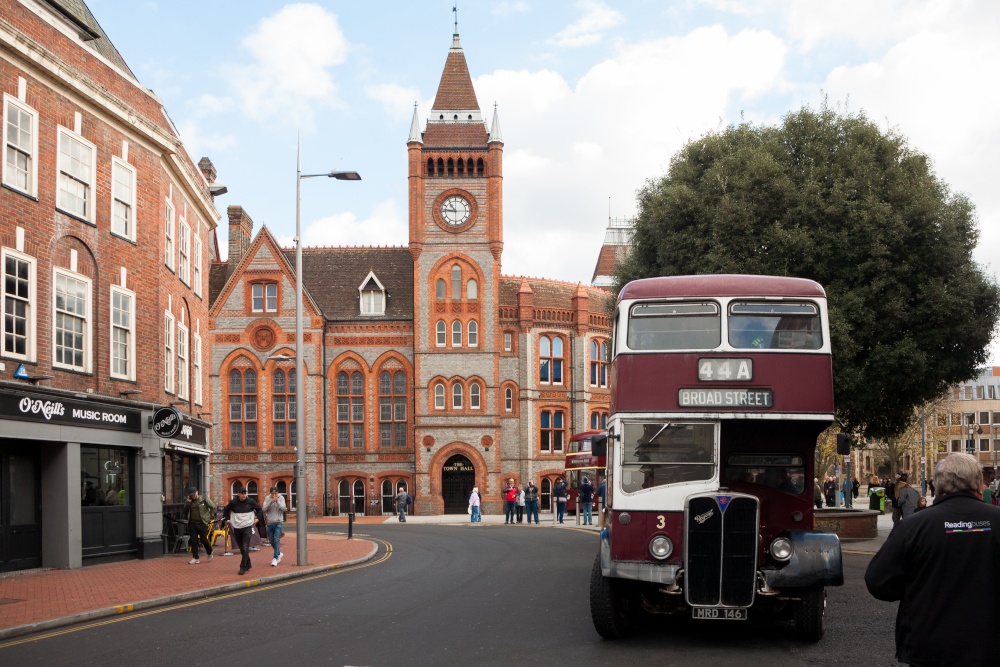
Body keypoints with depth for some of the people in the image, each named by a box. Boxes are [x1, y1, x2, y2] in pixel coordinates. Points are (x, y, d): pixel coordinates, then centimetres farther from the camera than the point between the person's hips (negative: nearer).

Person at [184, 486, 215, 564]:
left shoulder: (204, 500, -2)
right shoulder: (189, 502, 9)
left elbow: (213, 507, 3)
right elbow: (185, 511, -2)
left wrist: (211, 517, 0)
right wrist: (188, 502, -10)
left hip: (202, 523, -4)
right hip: (192, 524, 4)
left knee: (204, 539, -1)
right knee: (193, 541, 2)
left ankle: (210, 553, 26)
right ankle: (195, 558, 8)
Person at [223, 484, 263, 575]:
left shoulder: (251, 501, -2)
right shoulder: (233, 502, -1)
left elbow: (259, 509, 13)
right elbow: (226, 510, 15)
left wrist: (257, 519, 5)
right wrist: (227, 520, 8)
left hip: (247, 527, -2)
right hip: (236, 528, 2)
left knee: (245, 548, -11)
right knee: (241, 549, 10)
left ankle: (243, 567, -11)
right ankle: (248, 564, 26)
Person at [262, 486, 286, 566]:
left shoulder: (281, 498, -2)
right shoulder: (267, 498, 1)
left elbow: (284, 508, -12)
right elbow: (264, 509, -7)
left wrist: (277, 501, -19)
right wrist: (271, 502, -19)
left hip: (278, 522, -3)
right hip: (270, 523, 3)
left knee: (277, 540, -12)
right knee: (271, 541, 12)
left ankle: (275, 558, -12)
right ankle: (279, 554, 34)